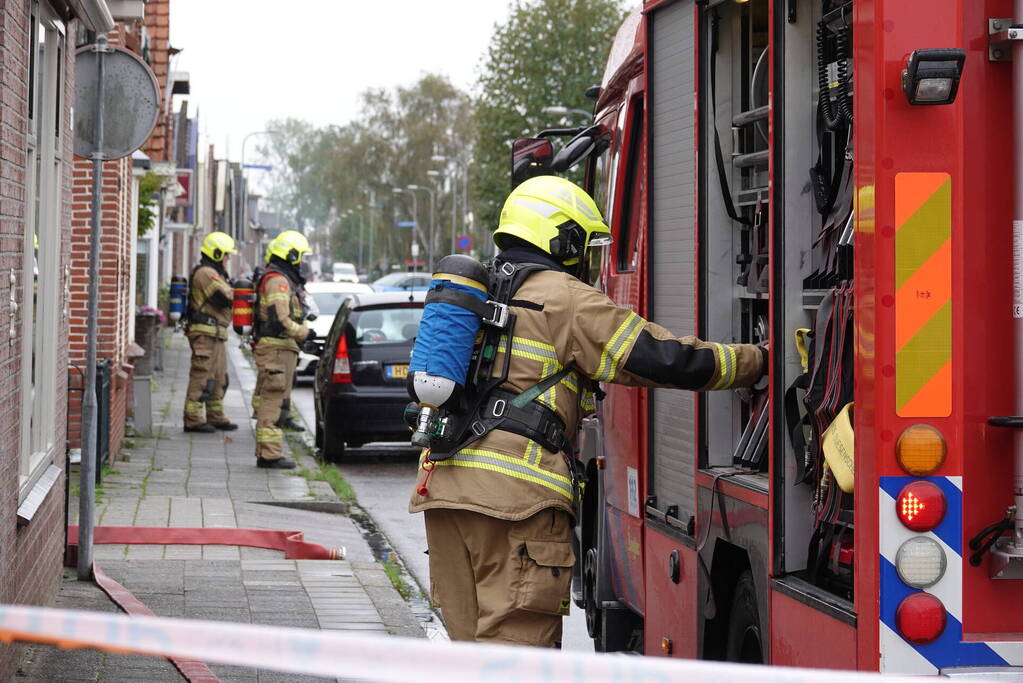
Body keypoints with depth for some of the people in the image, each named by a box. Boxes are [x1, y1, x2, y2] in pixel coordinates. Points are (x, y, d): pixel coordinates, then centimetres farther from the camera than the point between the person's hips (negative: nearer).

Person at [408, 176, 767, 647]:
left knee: (471, 638, 12)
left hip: (442, 482, 8)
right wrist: (757, 361, 1)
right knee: (517, 639, -7)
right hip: (514, 489, -8)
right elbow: (660, 358, -6)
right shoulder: (564, 297, -3)